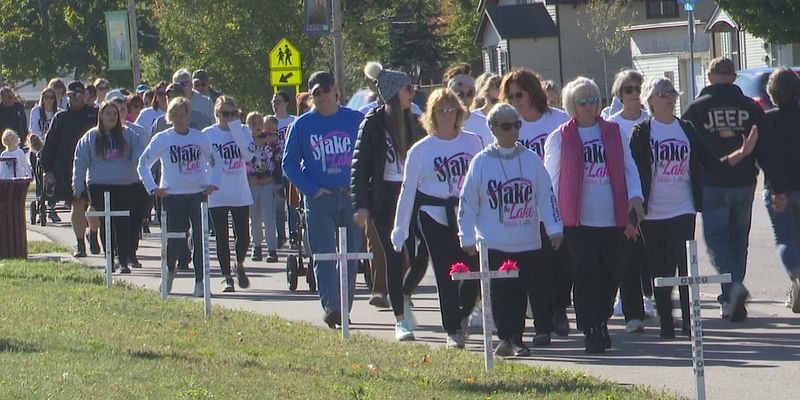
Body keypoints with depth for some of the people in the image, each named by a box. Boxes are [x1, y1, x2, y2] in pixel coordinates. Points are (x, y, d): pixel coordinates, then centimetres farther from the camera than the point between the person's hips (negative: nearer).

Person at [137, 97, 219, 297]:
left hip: (198, 193, 1)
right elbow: (143, 164, 5)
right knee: (176, 239, -1)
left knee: (200, 239, -5)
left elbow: (212, 161, 20)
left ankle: (200, 282, -1)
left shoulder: (199, 138, 7)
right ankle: (169, 270, 28)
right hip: (173, 196, -1)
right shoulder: (162, 139, 1)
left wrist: (213, 183, 7)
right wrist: (153, 188, -2)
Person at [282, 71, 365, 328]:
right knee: (323, 255, -12)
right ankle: (330, 307, -20)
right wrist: (312, 189, -5)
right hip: (320, 199, -1)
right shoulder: (303, 125, 4)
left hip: (351, 196, 1)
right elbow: (289, 163, 7)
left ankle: (344, 309, 14)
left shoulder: (356, 120, 5)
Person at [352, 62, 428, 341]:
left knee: (420, 256, -2)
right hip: (385, 198, -4)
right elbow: (359, 165, -7)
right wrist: (360, 205, -14)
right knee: (394, 259, -3)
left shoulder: (412, 122, 9)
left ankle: (405, 296, 27)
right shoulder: (373, 123, -6)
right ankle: (400, 321, 5)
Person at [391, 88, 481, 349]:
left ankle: (462, 315, 23)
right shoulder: (421, 150, -1)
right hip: (434, 216, -1)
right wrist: (399, 231, 0)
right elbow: (408, 190, 2)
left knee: (474, 270, -4)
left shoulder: (472, 142, 4)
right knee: (446, 276, -1)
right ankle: (453, 331, 8)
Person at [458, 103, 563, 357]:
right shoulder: (481, 162, -1)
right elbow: (467, 202, 1)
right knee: (501, 293, -3)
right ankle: (507, 338, 3)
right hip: (493, 244, -2)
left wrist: (554, 229, -1)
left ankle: (514, 339, 11)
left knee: (520, 292, 3)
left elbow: (547, 196, 6)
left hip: (528, 243, 2)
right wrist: (467, 238, -1)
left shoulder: (531, 159, 4)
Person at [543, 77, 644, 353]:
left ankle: (601, 324, 23)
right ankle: (590, 331, -2)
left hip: (614, 219, 3)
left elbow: (629, 168, 14)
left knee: (610, 276, 6)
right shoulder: (560, 138, 5)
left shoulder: (614, 133, 13)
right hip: (579, 221, -3)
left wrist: (635, 198, 0)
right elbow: (552, 180, 5)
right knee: (586, 277, -6)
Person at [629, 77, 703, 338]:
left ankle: (689, 321, -4)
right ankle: (666, 324, 10)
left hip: (683, 208, 1)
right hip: (653, 211, -1)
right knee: (660, 270, 4)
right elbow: (636, 171, -3)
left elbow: (697, 169, 14)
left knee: (684, 266, -7)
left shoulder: (687, 130, 10)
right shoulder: (641, 133, 1)